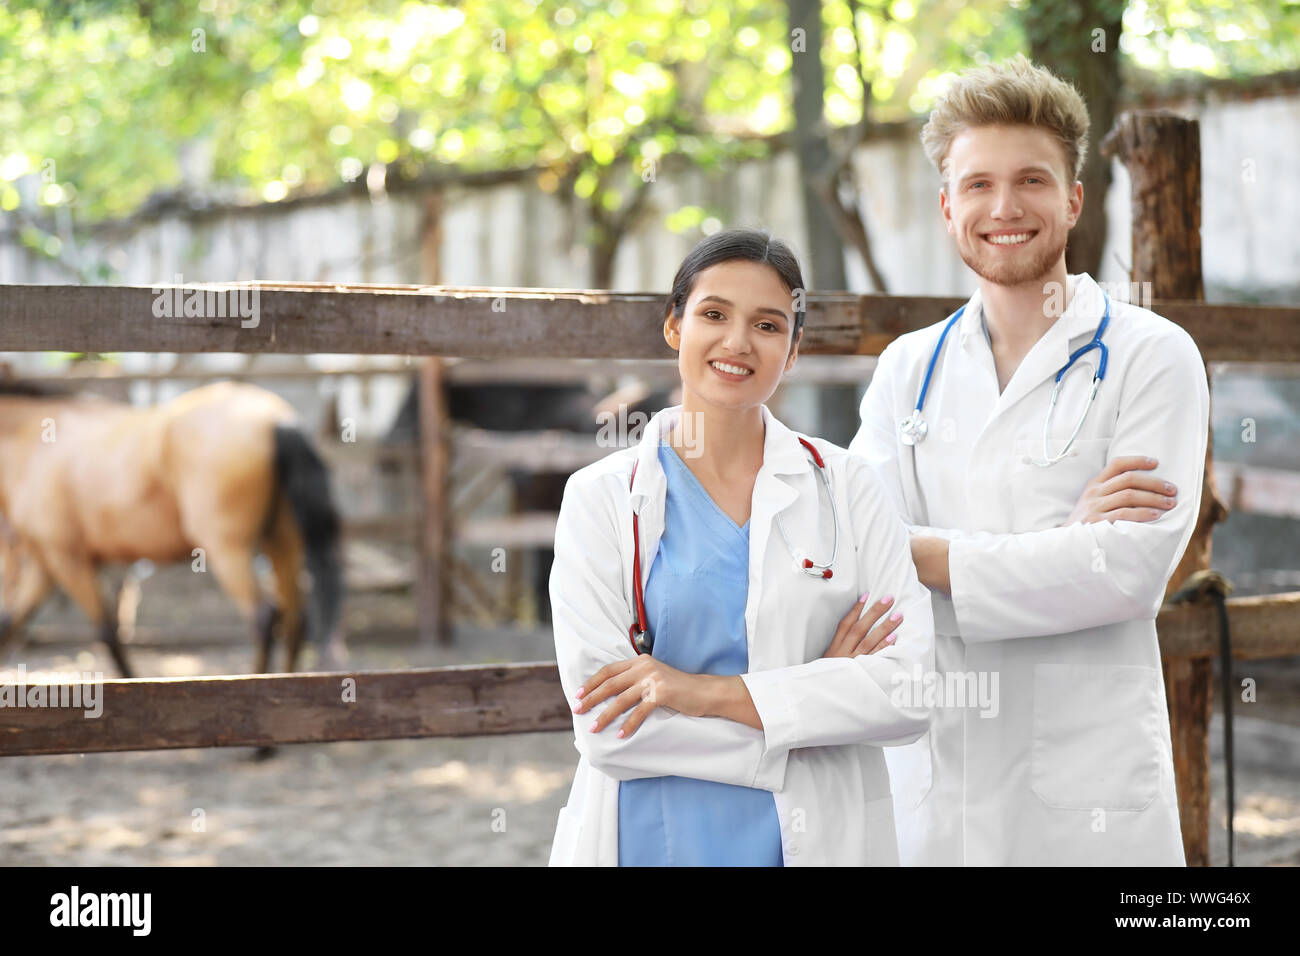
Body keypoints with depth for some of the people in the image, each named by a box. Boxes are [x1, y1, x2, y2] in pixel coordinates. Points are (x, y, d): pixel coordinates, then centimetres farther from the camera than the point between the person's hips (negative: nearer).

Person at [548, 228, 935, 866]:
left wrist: (709, 692, -17)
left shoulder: (846, 489, 0)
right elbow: (606, 727, -11)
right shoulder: (601, 498, -2)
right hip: (650, 837, -1)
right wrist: (819, 703, -15)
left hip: (817, 838, 1)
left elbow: (912, 690, -10)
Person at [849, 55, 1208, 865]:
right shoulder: (909, 369, 12)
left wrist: (925, 554, -10)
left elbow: (1132, 568, -13)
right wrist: (1061, 535, -13)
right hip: (928, 779, 3)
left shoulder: (1152, 357, 0)